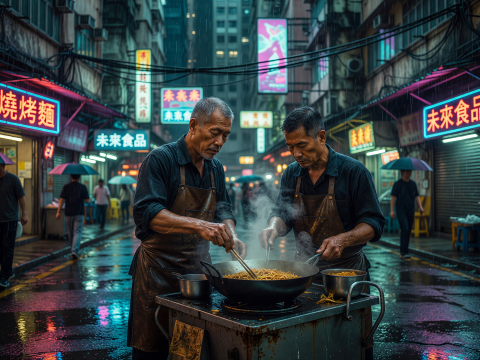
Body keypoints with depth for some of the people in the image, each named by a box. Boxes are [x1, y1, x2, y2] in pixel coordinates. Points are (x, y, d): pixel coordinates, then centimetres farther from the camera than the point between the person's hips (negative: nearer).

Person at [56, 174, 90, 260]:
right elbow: (87, 201, -4)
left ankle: (74, 250, 26)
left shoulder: (66, 187, 1)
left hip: (68, 213, 2)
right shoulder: (83, 187, -2)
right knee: (77, 232, -3)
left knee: (71, 233, 15)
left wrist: (58, 212, -3)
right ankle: (75, 251, -19)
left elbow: (62, 200, -4)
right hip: (79, 214, -2)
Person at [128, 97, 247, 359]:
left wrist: (231, 235, -9)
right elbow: (145, 212, -25)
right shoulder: (161, 159, -14)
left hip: (198, 269, 6)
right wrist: (199, 225, -36)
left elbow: (223, 208, 14)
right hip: (159, 272, -6)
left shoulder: (216, 169, 9)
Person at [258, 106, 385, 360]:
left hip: (346, 270, -3)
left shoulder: (353, 171, -10)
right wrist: (274, 227, -12)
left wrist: (343, 239, -28)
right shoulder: (291, 175, 4)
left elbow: (374, 224, -11)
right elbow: (282, 214, 10)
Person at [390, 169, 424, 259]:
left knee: (408, 231, 7)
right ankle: (404, 252, -13)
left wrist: (420, 207, -3)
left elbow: (417, 196, 12)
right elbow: (393, 197, -4)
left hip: (411, 211, 5)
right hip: (401, 210, -5)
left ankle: (403, 251, 17)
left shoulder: (413, 184, 13)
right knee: (405, 229, -16)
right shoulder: (397, 184, -1)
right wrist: (392, 210, -11)